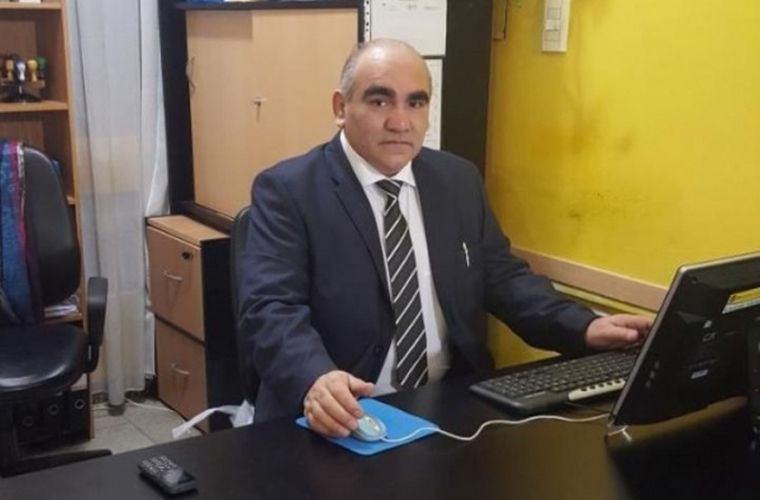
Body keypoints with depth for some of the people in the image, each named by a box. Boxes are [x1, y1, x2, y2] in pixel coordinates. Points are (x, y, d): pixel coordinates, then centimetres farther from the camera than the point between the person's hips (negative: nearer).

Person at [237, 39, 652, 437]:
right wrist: (316, 379, -36)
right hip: (343, 418, -3)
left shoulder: (459, 181, 9)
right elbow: (270, 310, -16)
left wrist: (584, 328, -2)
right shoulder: (288, 190, -6)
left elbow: (502, 278, 14)